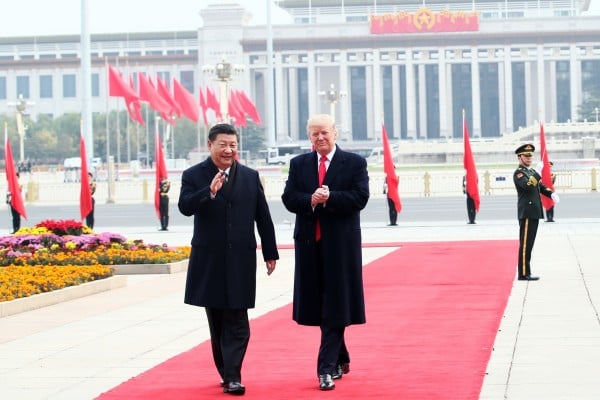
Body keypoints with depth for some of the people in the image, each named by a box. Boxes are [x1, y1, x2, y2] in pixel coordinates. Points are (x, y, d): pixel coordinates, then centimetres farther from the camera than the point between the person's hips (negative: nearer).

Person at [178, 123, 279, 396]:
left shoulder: (250, 176, 8)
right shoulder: (194, 176, 0)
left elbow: (263, 216, 10)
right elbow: (185, 207, -16)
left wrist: (270, 252, 10)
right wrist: (209, 192, -31)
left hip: (241, 260, 0)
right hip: (209, 260, 0)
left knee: (236, 322, -4)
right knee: (217, 322, 9)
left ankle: (232, 377, -5)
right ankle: (226, 372, 20)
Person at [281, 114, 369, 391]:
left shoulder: (354, 163, 1)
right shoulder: (298, 164, 10)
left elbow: (360, 197, -9)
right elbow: (289, 199, 2)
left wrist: (329, 198, -20)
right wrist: (311, 200, -17)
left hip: (341, 243, -4)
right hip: (309, 243, 4)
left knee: (335, 306, -5)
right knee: (318, 306, 10)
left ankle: (327, 368, -6)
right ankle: (341, 360, 27)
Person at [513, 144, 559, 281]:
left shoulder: (531, 171, 19)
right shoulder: (518, 173, -8)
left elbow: (540, 186, 23)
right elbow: (527, 185, -26)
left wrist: (551, 194, 6)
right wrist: (538, 174, -31)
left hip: (534, 213, 9)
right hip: (527, 212, -9)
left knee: (528, 244, 11)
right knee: (525, 244, -8)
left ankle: (526, 272, 16)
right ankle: (523, 274, -8)